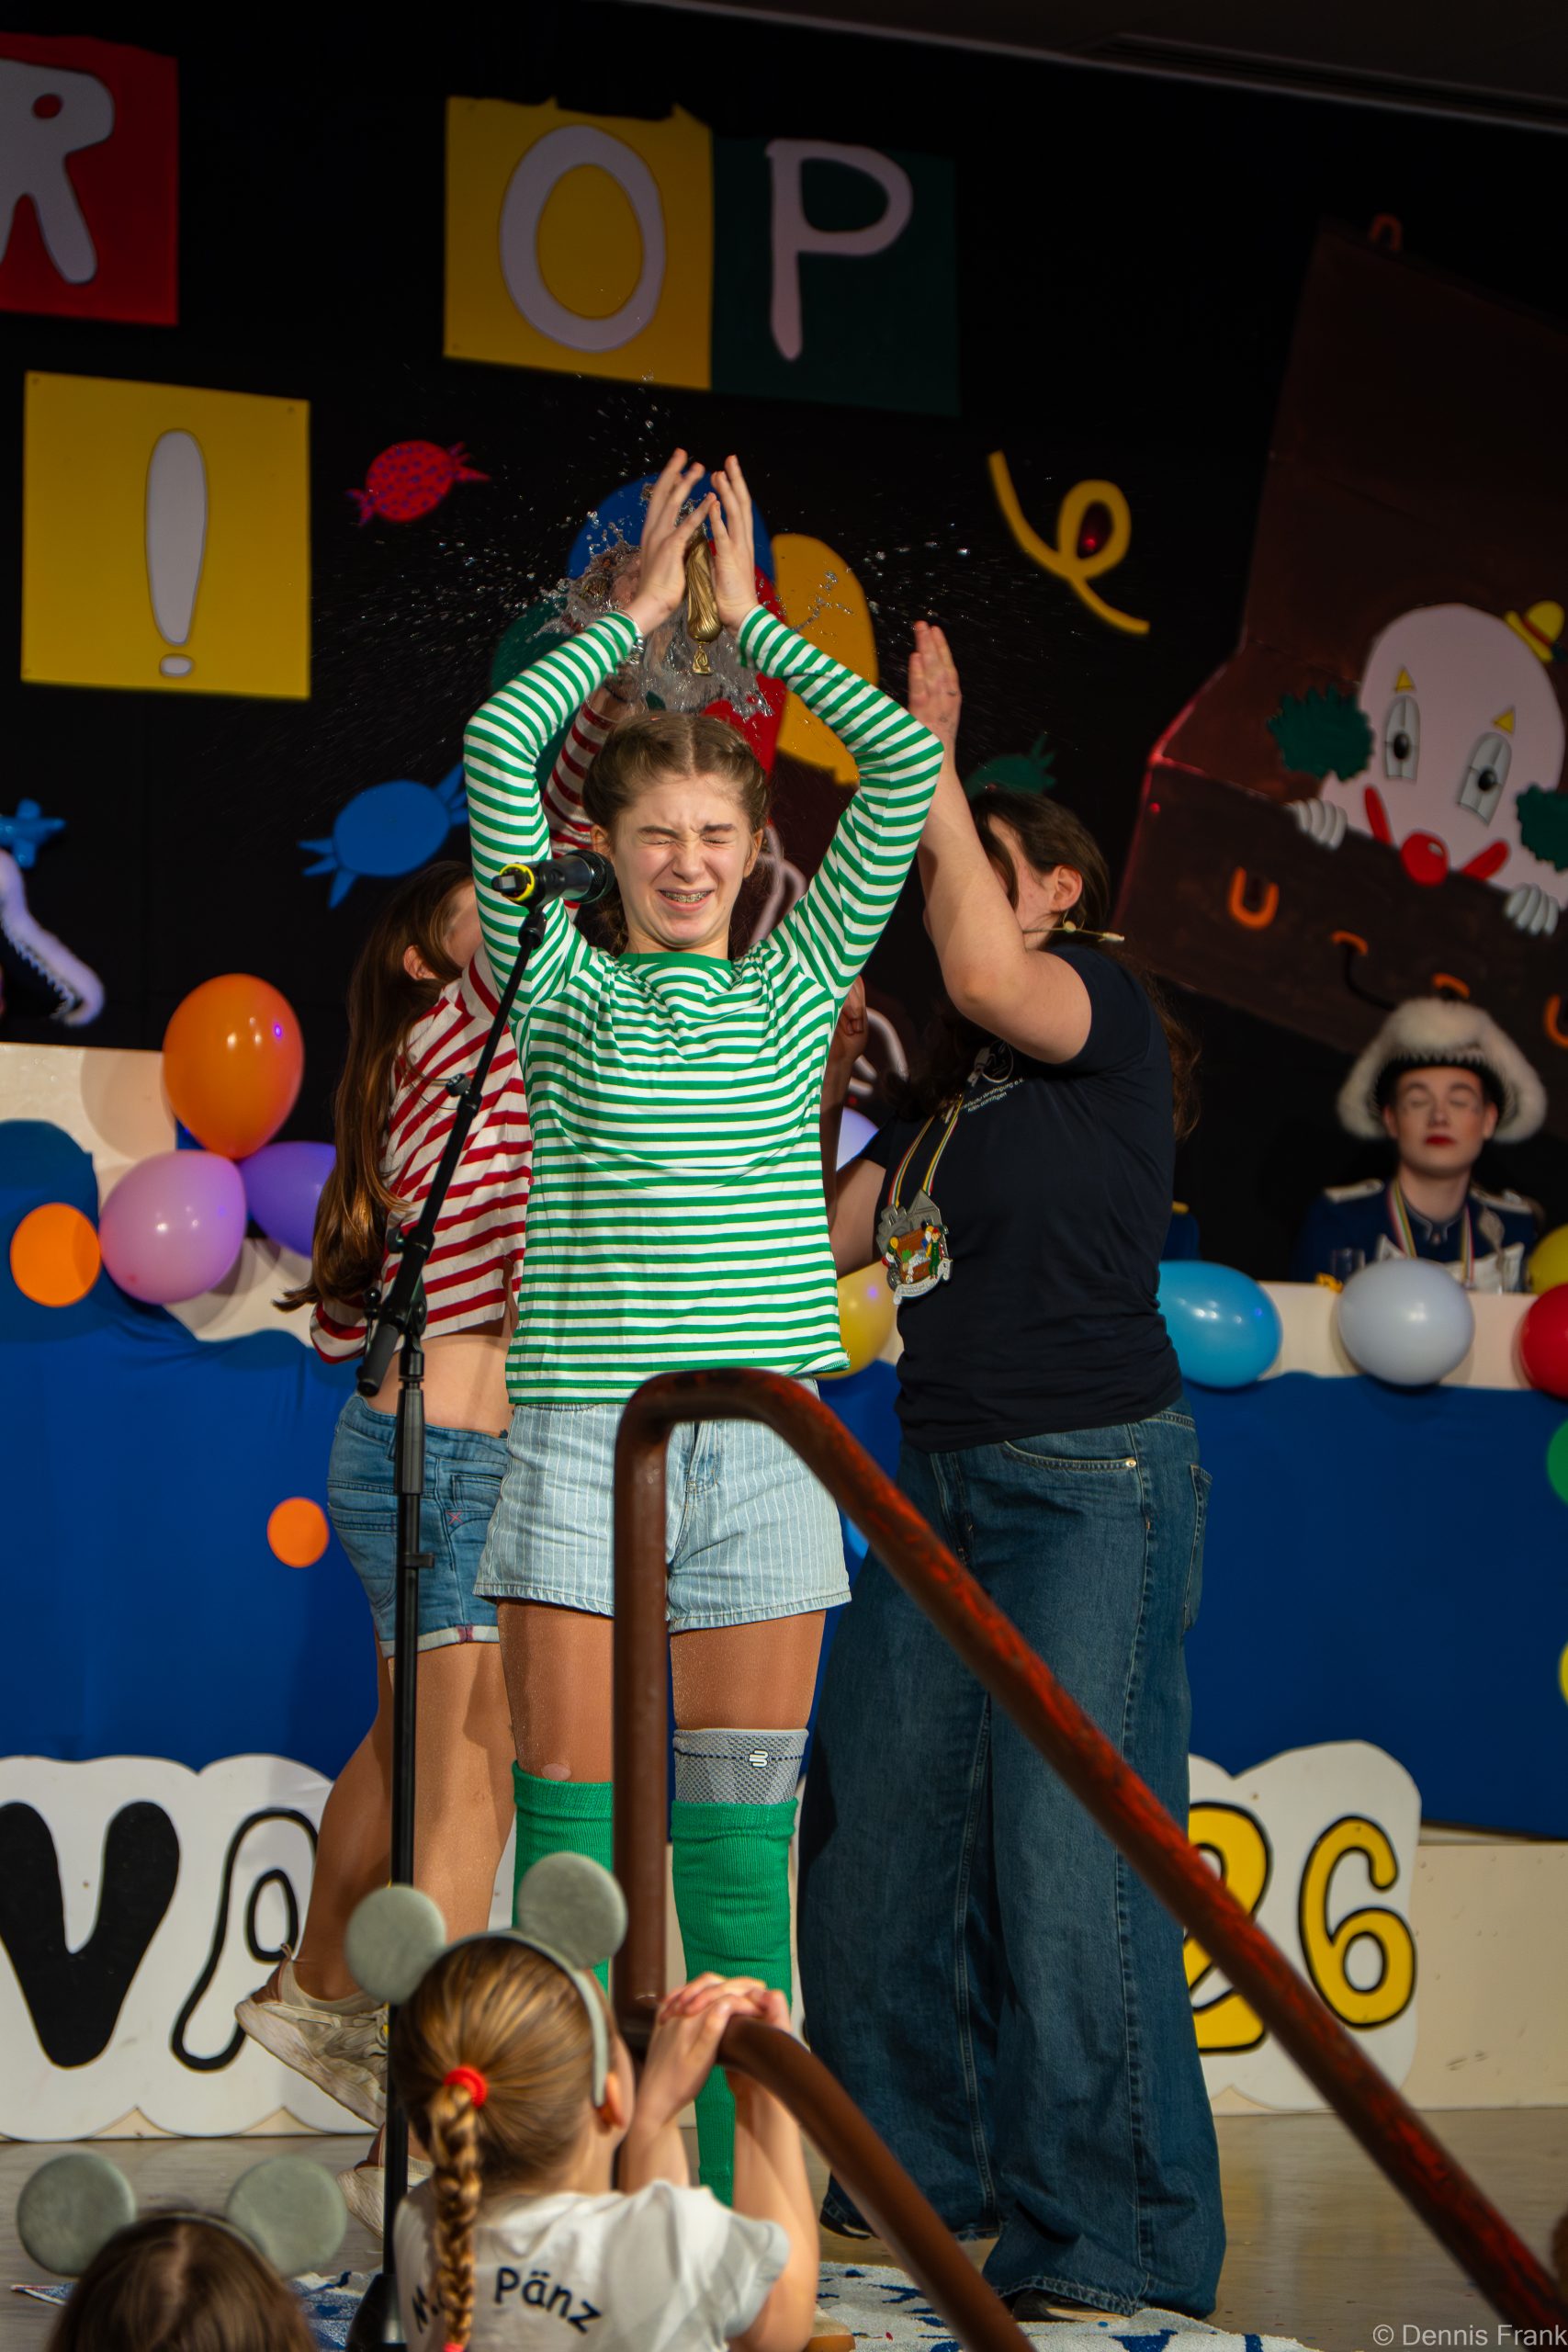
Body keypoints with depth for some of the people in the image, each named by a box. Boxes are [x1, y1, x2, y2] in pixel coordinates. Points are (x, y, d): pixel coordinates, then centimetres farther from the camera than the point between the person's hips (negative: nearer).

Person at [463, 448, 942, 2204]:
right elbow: (497, 752, -5)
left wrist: (751, 619, 11)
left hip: (764, 1450, 2)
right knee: (568, 1862, -1)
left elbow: (907, 761, 5)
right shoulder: (562, 987, 6)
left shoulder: (794, 987, 12)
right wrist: (642, 614, 4)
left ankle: (722, 2230, 11)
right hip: (581, 1446, -2)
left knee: (739, 1869, 4)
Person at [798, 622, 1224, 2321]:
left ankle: (1110, 2242, -6)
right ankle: (918, 2162, 23)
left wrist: (932, 758, -18)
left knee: (1069, 1860, -11)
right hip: (948, 1484, 9)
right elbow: (817, 1231, 19)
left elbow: (989, 976, -23)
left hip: (1097, 1479, -8)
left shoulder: (1113, 1008, -2)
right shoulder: (949, 1086, 21)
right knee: (873, 1828, 8)